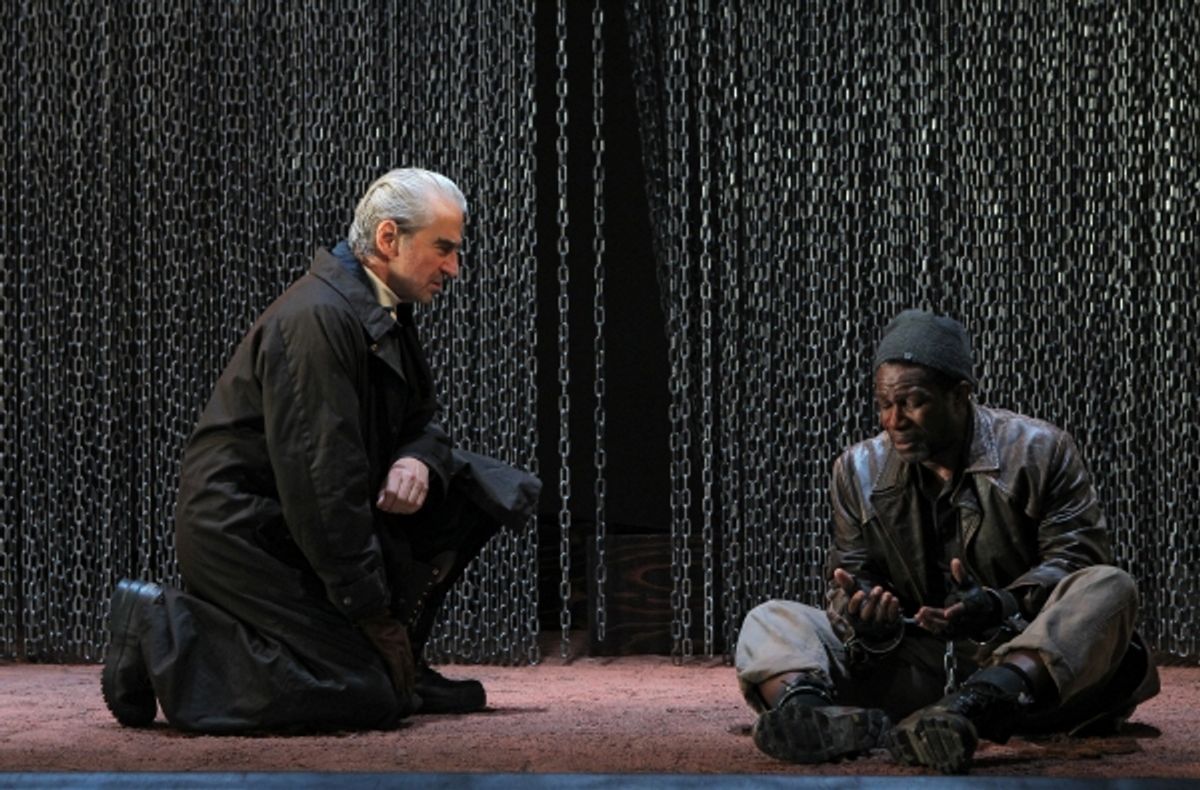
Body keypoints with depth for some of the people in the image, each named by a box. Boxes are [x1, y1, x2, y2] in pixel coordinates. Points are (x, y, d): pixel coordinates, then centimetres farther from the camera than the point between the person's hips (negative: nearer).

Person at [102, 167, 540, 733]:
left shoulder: (383, 312, 10)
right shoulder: (318, 317, -21)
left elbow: (420, 421, 20)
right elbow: (319, 477, -24)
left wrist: (418, 461, -7)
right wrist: (372, 610, -20)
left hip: (298, 522, 10)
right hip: (243, 532, -10)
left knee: (474, 488, 6)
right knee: (367, 698, -19)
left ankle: (395, 666, 10)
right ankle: (165, 634, -7)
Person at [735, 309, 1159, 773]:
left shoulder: (1038, 452, -2)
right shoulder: (860, 470, 9)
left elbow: (1078, 557, -7)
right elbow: (852, 575, 8)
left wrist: (1002, 607, -26)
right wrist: (865, 620, -18)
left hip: (1030, 656, -3)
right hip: (914, 665, 3)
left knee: (1109, 589, -32)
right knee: (768, 622, -10)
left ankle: (974, 706, -59)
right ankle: (802, 702, -50)